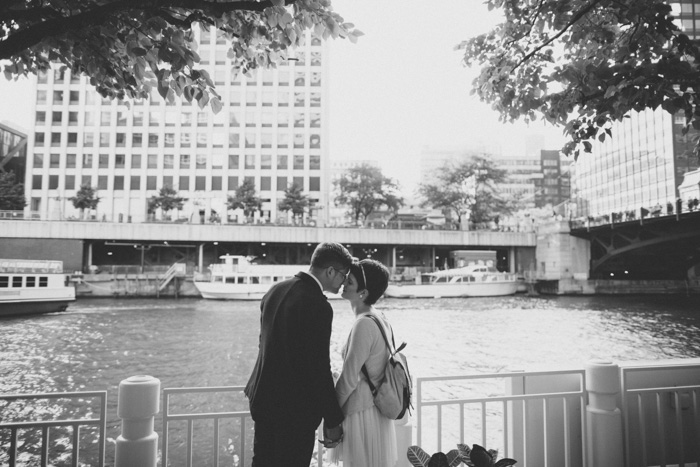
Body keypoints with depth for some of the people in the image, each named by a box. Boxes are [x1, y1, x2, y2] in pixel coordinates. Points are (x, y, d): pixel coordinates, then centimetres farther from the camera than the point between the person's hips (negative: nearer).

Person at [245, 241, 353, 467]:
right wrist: (333, 422, -11)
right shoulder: (318, 306, -23)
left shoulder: (275, 290, 2)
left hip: (263, 398, 8)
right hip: (295, 409, -8)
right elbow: (319, 368, -21)